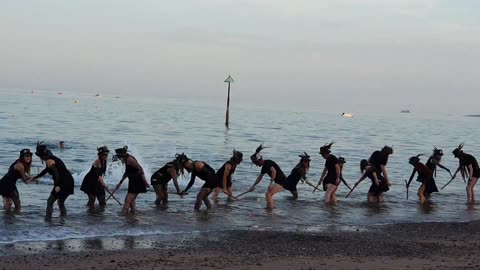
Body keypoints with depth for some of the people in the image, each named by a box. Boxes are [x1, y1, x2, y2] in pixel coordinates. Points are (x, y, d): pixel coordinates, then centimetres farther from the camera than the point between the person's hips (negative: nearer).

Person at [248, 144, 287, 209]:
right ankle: (269, 207, 25)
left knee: (268, 194, -13)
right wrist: (253, 186, 30)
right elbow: (260, 177, 27)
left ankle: (270, 208, -11)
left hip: (281, 181, -10)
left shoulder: (268, 163, -16)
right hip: (278, 182, 10)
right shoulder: (264, 166, 15)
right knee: (269, 194, 17)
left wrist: (271, 183, -30)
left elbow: (274, 171, -32)